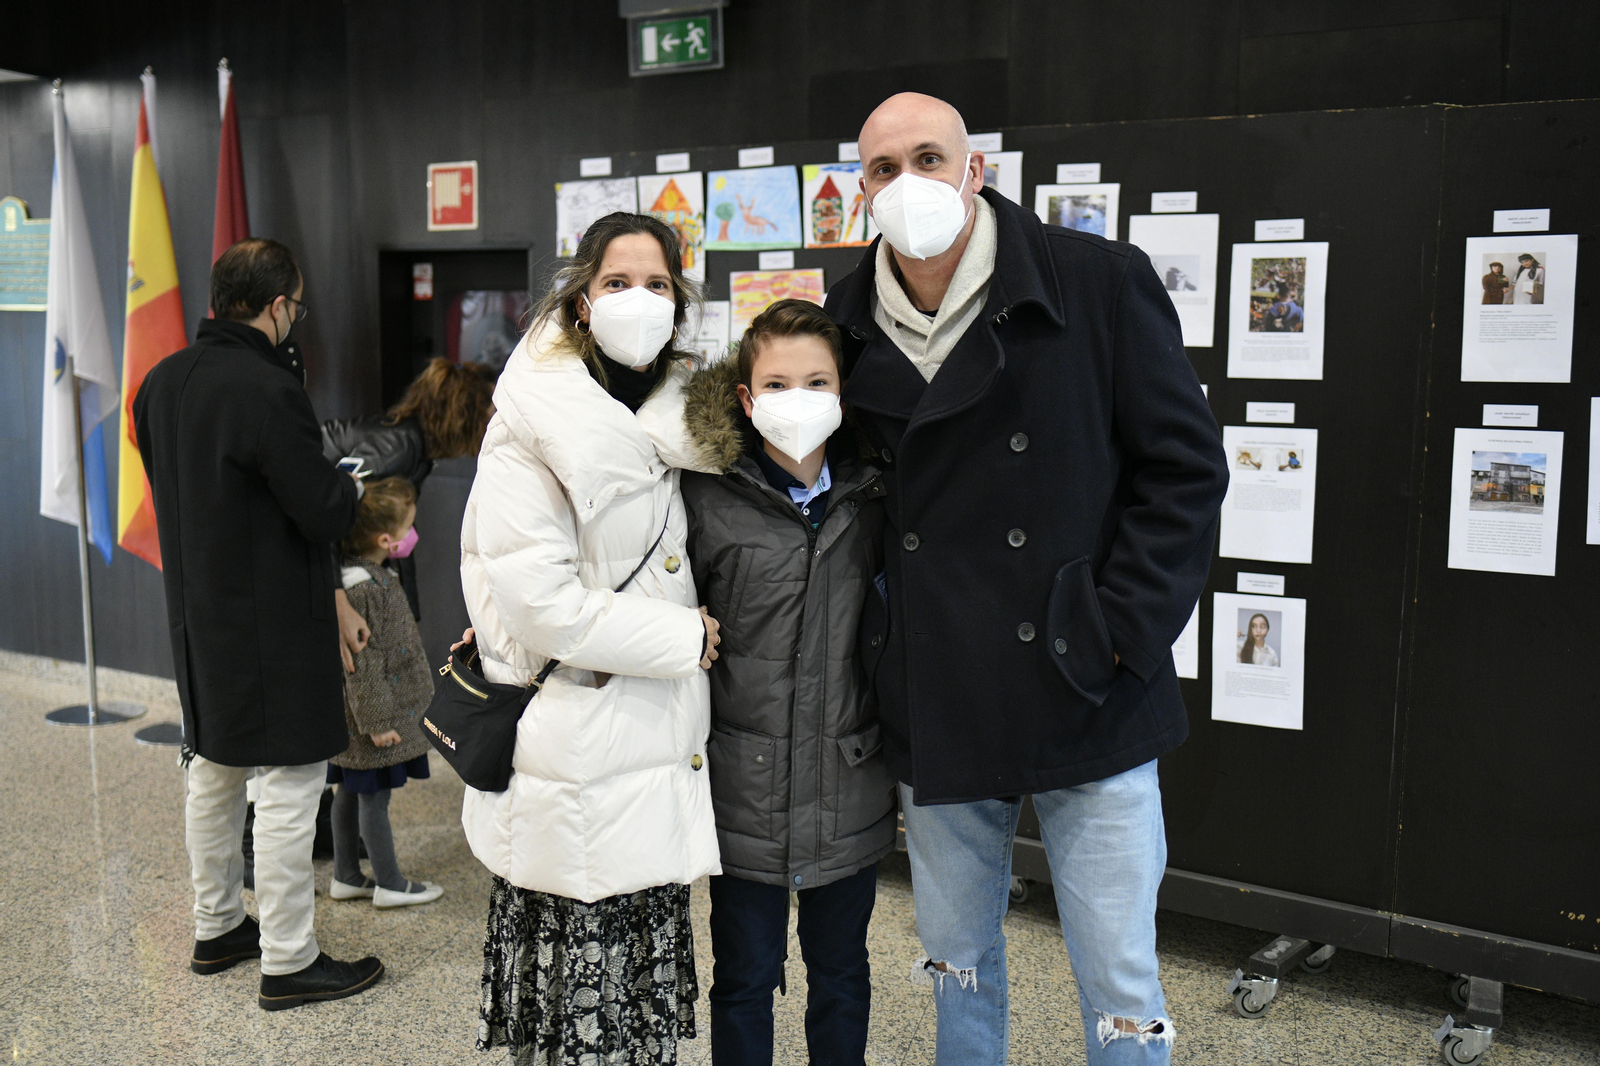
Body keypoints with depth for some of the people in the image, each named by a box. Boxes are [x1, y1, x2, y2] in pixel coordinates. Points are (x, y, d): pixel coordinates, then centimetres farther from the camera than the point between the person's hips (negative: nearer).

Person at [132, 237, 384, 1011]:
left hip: (196, 613, 9)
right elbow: (326, 512, -21)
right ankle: (286, 961, 9)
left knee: (213, 774, 20)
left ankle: (216, 928, 34)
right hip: (272, 624, -9)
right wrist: (351, 487, 1)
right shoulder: (267, 390, -22)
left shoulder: (161, 382, 5)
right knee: (288, 786, 0)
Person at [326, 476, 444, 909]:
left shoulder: (374, 575, 7)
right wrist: (376, 720, -20)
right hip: (370, 713, -10)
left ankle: (346, 876, 29)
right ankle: (390, 884, 15)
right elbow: (361, 662, -24)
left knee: (351, 791, 17)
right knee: (373, 795, 3)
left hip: (360, 714, 10)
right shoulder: (361, 588, -24)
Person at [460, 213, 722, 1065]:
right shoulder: (534, 427, -11)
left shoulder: (676, 416, 11)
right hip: (575, 764, -7)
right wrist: (688, 639, -12)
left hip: (659, 758, 7)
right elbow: (542, 603, -20)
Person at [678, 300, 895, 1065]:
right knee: (744, 977, 13)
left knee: (841, 972, 18)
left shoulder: (872, 499, 1)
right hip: (746, 792, -2)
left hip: (850, 792, 3)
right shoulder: (708, 499, -8)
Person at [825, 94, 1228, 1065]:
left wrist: (1118, 633, -12)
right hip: (938, 714, 4)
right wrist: (881, 636, 4)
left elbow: (1185, 466, -6)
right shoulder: (849, 325, 4)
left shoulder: (1102, 282, -7)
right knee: (958, 964, 20)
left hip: (1089, 704, -3)